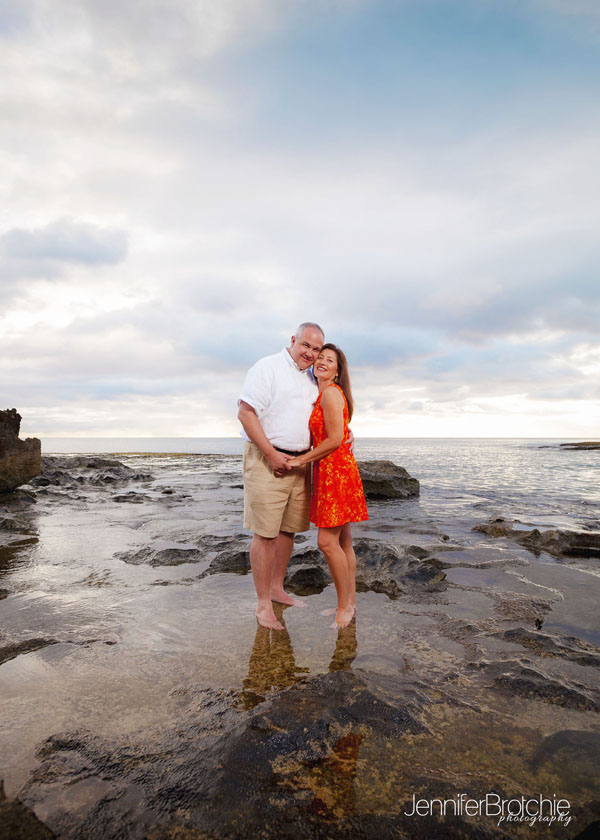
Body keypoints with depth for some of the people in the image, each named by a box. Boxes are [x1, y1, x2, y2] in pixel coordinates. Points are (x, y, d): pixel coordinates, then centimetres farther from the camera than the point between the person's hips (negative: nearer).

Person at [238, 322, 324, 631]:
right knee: (265, 533, -4)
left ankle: (276, 588, 30)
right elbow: (246, 412, -14)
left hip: (300, 462, 8)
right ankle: (263, 605, 7)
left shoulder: (311, 379, 17)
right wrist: (271, 454, -17)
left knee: (289, 529, 13)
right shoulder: (268, 367, -7)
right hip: (267, 460, -7)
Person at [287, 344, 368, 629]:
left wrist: (301, 459, -10)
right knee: (343, 541, 13)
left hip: (336, 470, -10)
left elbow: (335, 440, -16)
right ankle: (350, 602, 23)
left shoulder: (331, 392, -12)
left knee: (328, 541, -7)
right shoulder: (321, 394, 17)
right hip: (329, 471, 10)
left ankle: (345, 606, 7)